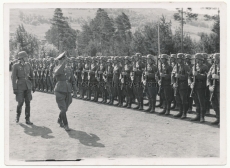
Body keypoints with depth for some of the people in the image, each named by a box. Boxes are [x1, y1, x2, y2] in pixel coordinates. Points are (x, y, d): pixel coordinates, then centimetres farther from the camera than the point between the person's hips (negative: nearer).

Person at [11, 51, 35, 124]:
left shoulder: (28, 65, 4)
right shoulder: (16, 66, -9)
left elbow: (31, 75, 11)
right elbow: (13, 77, -9)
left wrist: (33, 86, 9)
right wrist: (14, 89, -13)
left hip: (27, 86, 4)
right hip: (20, 86, -4)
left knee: (28, 103, 0)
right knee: (20, 103, -3)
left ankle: (27, 120, 5)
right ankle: (18, 115, 26)